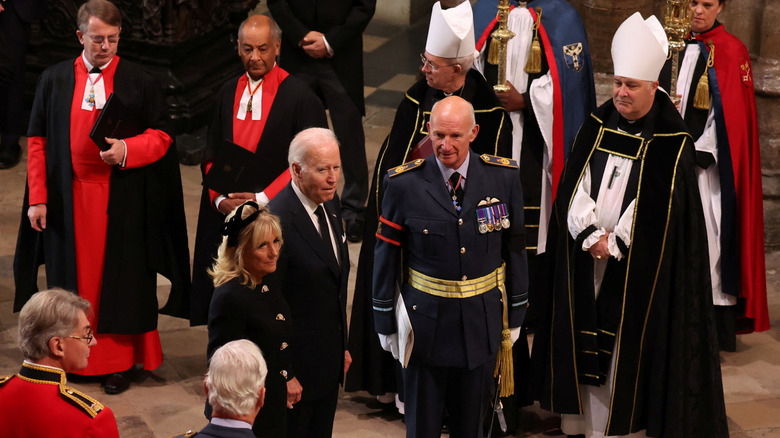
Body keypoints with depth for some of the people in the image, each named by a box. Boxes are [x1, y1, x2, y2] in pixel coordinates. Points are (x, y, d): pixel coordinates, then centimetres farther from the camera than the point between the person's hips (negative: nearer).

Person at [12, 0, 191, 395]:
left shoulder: (138, 82, -1)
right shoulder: (55, 80, 3)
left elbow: (161, 136, 1)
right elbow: (38, 141, 4)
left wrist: (126, 149, -19)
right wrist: (37, 198, -2)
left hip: (122, 200, -1)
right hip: (69, 198, 1)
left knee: (121, 277, 4)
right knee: (72, 275, 7)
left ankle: (121, 361, 12)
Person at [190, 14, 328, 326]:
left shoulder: (299, 96, -5)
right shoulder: (228, 94, 12)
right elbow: (211, 155, 12)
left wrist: (262, 199, -15)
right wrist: (219, 199, -6)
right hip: (227, 216, 4)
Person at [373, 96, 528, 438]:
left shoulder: (503, 176, -5)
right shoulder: (404, 183, -10)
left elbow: (515, 247, 3)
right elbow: (386, 255, -3)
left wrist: (515, 315, 7)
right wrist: (385, 321, 1)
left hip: (482, 321, 2)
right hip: (425, 320, -1)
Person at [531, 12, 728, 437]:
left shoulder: (671, 143, -9)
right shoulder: (597, 126, 5)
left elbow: (657, 208, -13)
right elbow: (574, 186, 1)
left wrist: (613, 243, -13)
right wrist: (591, 235, -12)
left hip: (637, 267, -4)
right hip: (587, 259, 4)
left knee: (630, 344, -1)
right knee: (587, 337, 8)